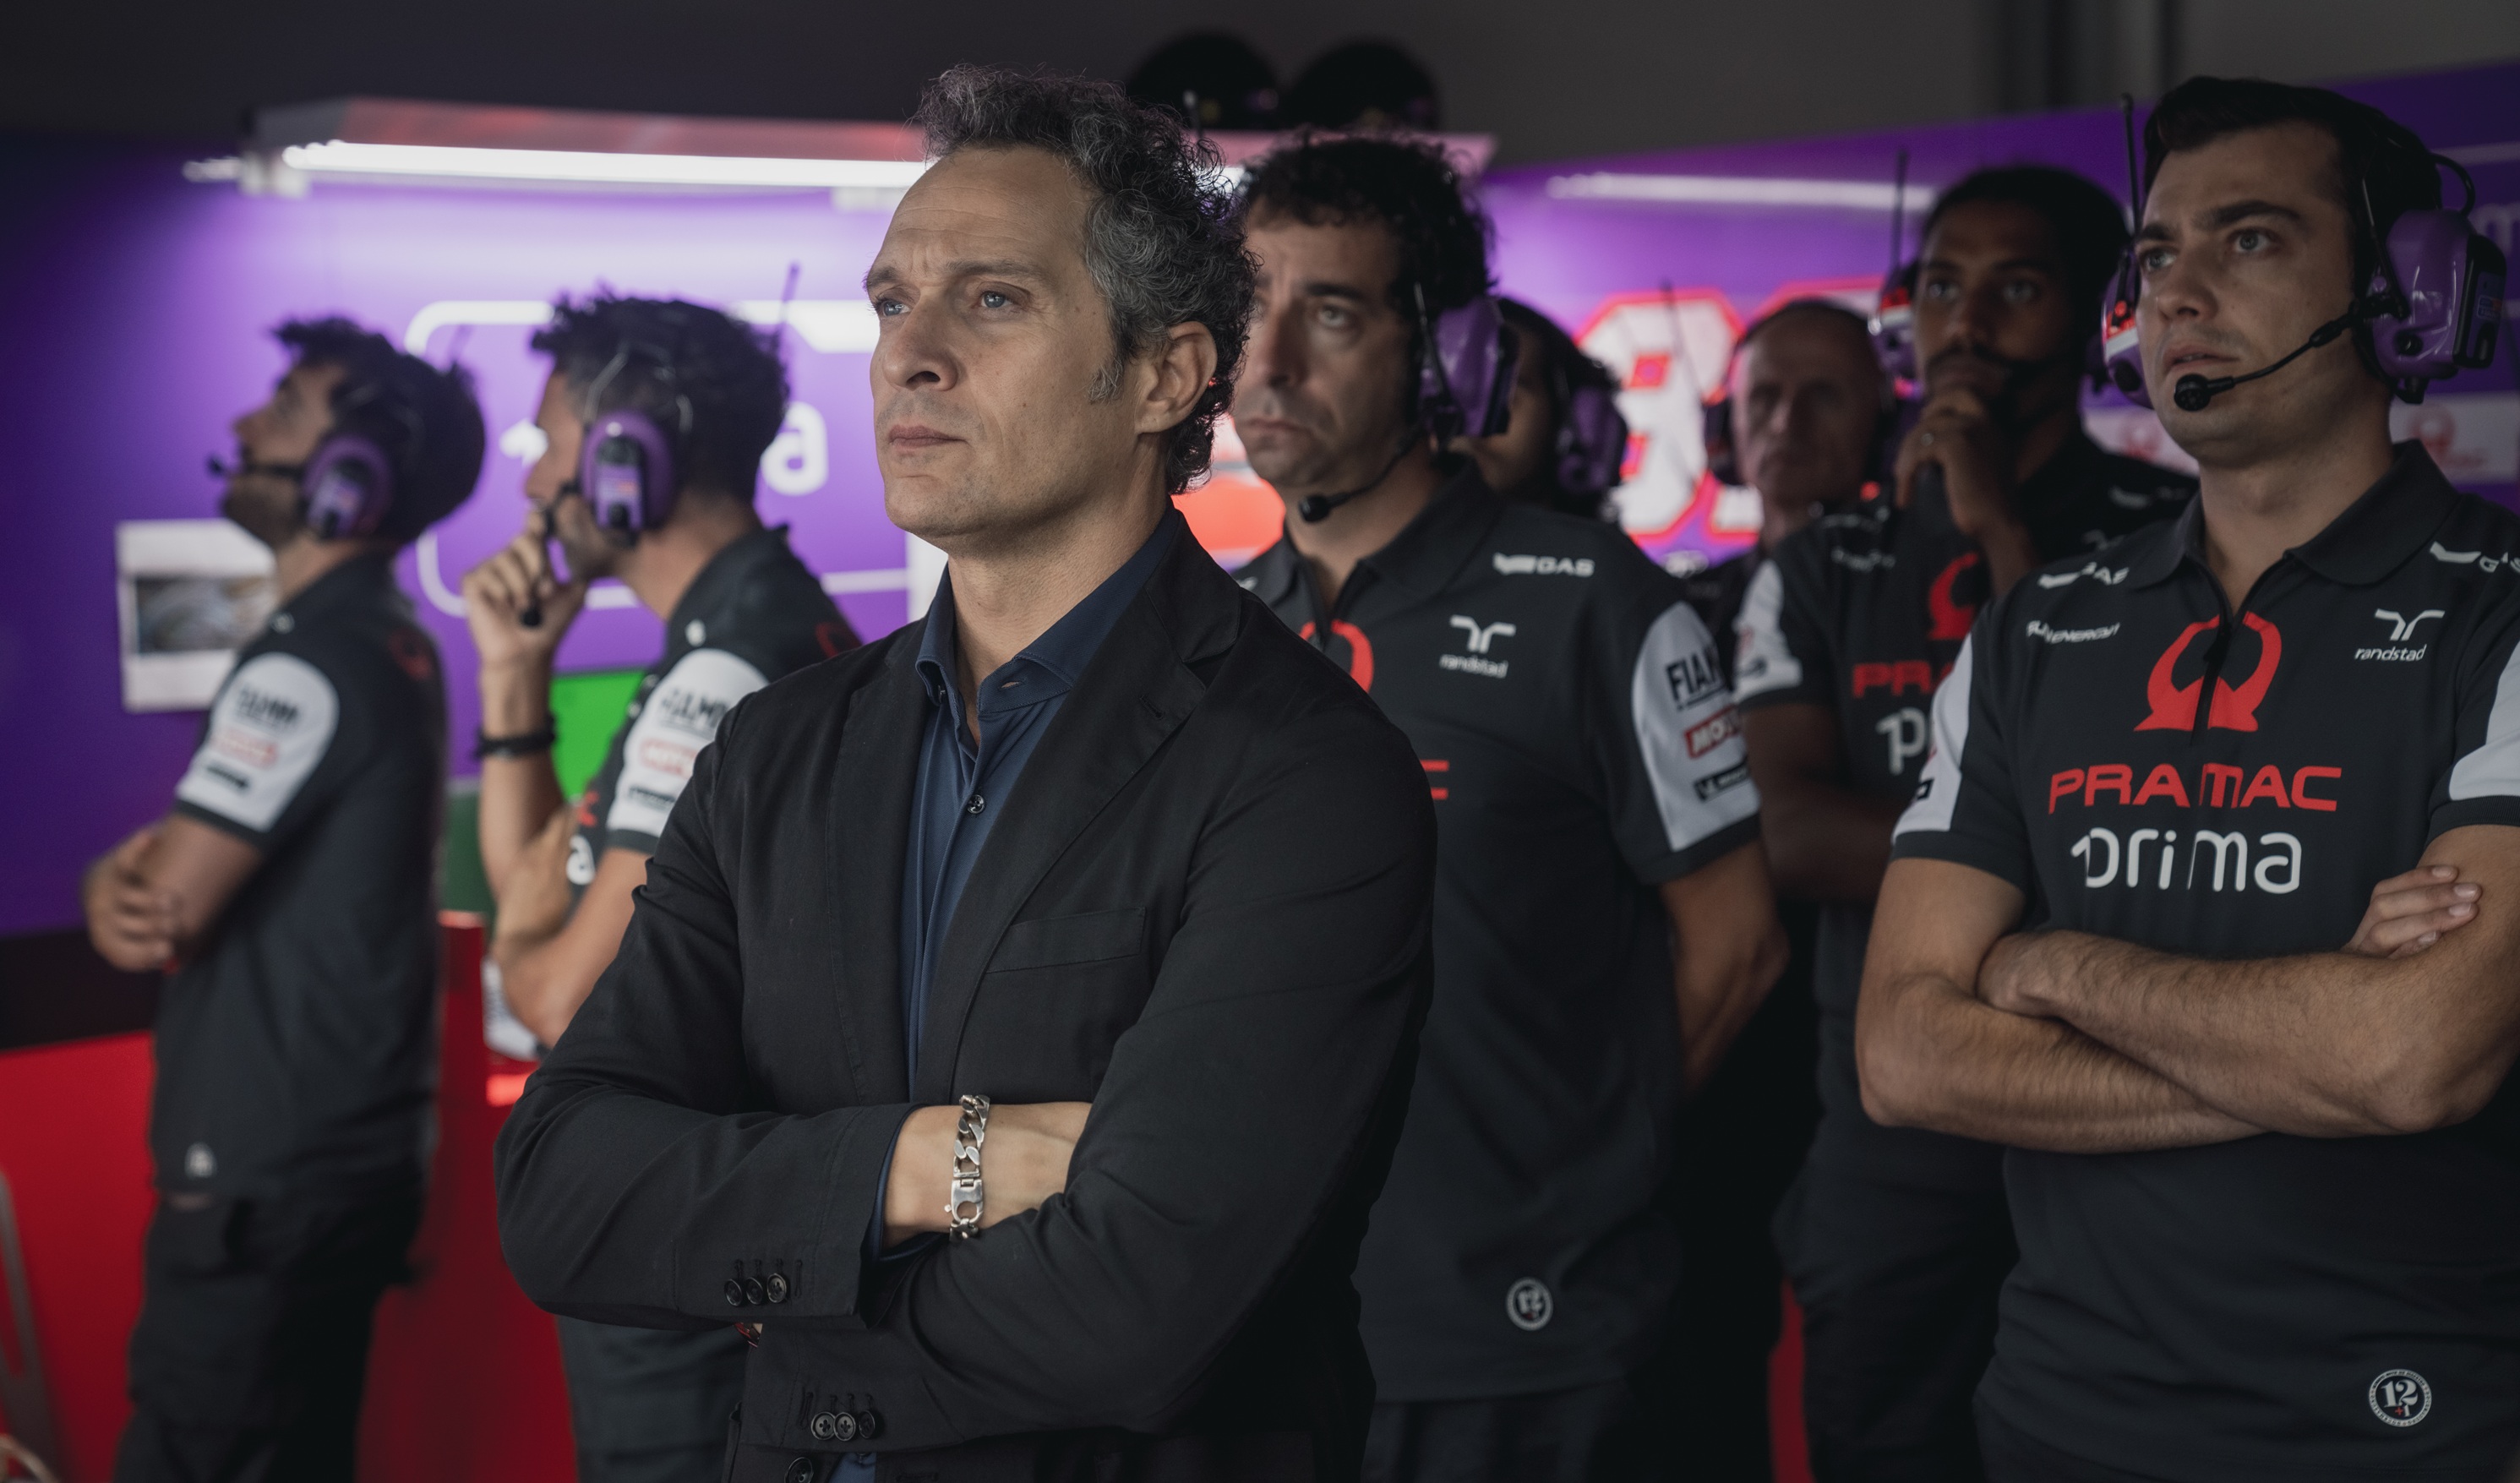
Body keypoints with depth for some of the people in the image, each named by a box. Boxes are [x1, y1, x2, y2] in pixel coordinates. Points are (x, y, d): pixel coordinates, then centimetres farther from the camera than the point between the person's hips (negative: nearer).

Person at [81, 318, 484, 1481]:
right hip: (353, 1157, 10)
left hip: (264, 1187, -10)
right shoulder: (392, 648, 13)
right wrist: (121, 881, -6)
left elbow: (165, 911, -18)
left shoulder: (307, 667, -19)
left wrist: (122, 885, 4)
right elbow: (193, 861, 15)